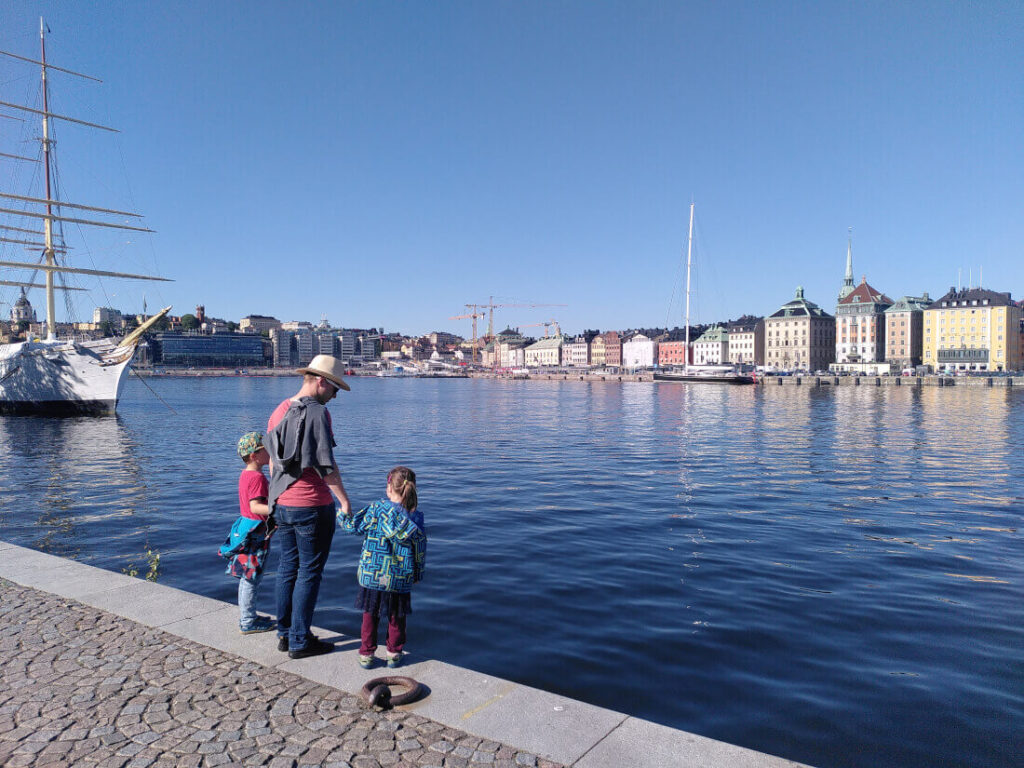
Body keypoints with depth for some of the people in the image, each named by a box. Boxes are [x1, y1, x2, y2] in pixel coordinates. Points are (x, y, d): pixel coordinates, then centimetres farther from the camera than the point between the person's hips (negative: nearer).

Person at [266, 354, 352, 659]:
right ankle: (300, 641, 11)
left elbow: (273, 463, 16)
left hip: (282, 505, 8)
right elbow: (325, 465, -19)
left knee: (287, 568, 17)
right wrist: (344, 499, -12)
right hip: (312, 507, -8)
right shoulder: (317, 412, -16)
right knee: (309, 572, 3)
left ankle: (285, 633, 26)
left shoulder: (279, 410, 10)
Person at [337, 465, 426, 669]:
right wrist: (417, 573, 15)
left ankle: (366, 654, 19)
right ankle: (394, 653, 24)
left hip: (372, 575, -1)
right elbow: (420, 549, 2)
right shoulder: (417, 516, -4)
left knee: (370, 615, 13)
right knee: (397, 616, 16)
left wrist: (342, 514, 17)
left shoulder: (376, 509, -12)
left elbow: (352, 526, -4)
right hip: (400, 579, 2)